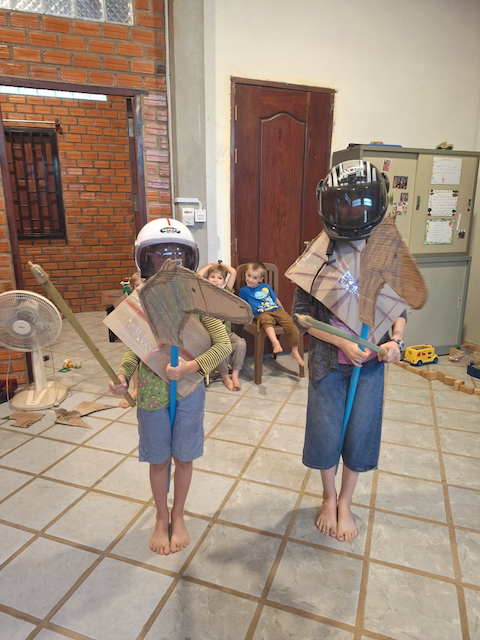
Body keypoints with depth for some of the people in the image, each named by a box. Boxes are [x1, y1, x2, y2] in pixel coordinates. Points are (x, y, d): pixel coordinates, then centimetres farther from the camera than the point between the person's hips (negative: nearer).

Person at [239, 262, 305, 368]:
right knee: (266, 321, -41)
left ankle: (295, 352, -8)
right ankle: (275, 342, -60)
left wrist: (284, 311, 23)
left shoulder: (266, 286, 22)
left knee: (291, 325, -20)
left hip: (277, 310, 3)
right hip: (262, 314, -3)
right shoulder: (244, 290, 15)